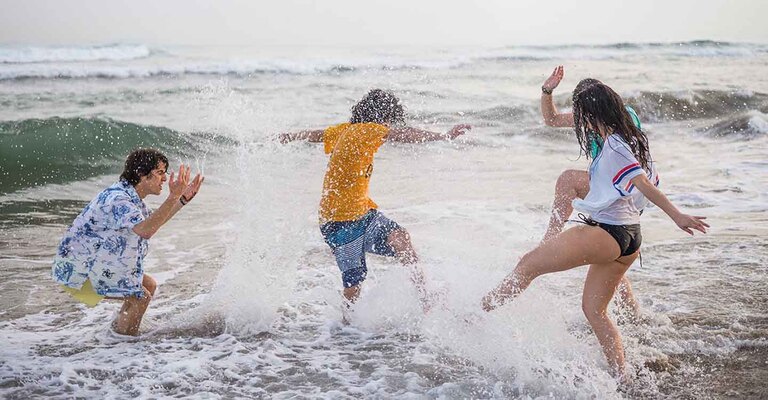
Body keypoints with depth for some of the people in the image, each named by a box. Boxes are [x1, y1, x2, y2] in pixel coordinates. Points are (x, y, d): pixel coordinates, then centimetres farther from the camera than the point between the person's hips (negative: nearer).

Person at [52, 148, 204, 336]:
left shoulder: (130, 197, 7)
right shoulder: (118, 199, -27)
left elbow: (153, 221, 23)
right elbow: (145, 230, -43)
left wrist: (184, 199, 13)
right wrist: (173, 197, -44)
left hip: (94, 263, 10)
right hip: (77, 272, -10)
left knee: (149, 285, 13)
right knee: (141, 297, -14)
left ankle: (118, 328, 27)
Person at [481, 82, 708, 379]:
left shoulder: (613, 145, -14)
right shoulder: (629, 140, 14)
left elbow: (642, 182, -22)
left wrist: (677, 216, -27)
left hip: (606, 233, -10)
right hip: (628, 236, 10)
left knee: (529, 264, -1)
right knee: (593, 308, 15)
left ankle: (477, 313, 8)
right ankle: (622, 378, 14)